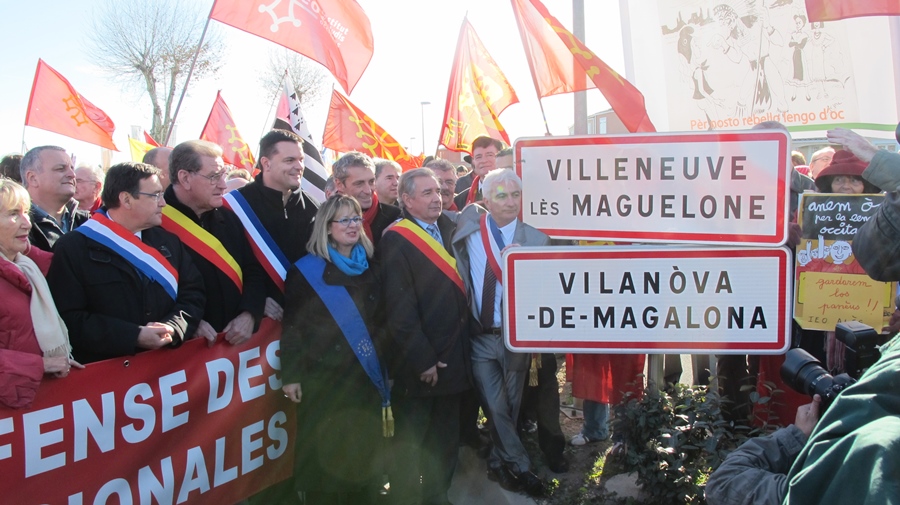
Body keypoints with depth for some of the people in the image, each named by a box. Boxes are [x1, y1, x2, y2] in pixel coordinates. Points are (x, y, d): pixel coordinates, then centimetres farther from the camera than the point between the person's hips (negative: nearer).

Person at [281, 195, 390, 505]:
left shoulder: (369, 267, 8)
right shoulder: (306, 270, -6)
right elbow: (292, 325, -7)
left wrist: (387, 367, 11)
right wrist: (291, 375, -10)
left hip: (367, 376, 4)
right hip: (324, 377, -4)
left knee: (364, 452, 11)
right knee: (325, 455, 4)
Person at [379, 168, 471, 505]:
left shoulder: (450, 230, 10)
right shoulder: (396, 240, -11)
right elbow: (399, 307, -16)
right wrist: (421, 359, -17)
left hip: (452, 358, 7)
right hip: (417, 363, -7)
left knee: (445, 442, 17)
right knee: (410, 443, 9)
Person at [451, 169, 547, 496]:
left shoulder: (536, 240, -6)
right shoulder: (468, 227, -1)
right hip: (479, 335, 0)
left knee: (510, 406, 14)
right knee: (496, 407, 1)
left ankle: (499, 464, 33)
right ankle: (521, 468, 16)